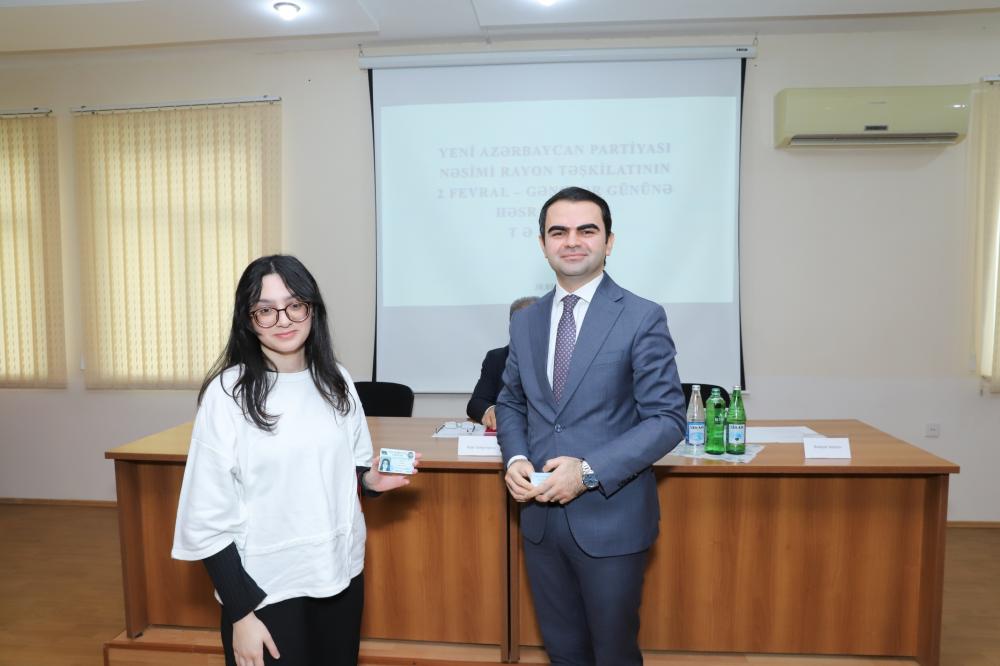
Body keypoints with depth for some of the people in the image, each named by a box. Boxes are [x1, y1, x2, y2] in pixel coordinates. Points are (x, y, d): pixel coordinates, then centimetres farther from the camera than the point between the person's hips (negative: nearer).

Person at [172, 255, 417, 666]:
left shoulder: (336, 381, -1)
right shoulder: (227, 392, -13)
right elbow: (208, 516, -10)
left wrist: (373, 480, -8)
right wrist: (240, 613, -10)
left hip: (340, 576, 4)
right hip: (265, 588, -4)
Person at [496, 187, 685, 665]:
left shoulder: (642, 318, -10)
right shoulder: (525, 322, 6)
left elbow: (667, 419, -12)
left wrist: (588, 471, -21)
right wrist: (515, 458, -6)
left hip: (609, 517, -4)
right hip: (539, 516, 4)